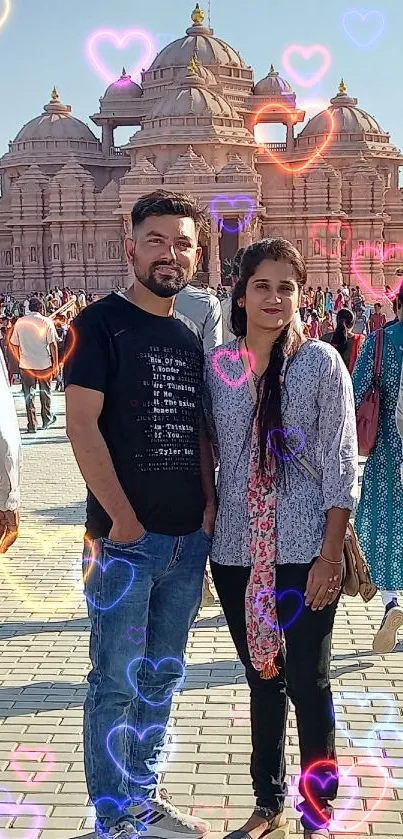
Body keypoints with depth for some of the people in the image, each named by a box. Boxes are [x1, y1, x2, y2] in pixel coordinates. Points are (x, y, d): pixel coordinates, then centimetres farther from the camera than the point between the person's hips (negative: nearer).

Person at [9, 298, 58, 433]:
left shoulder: (20, 322, 0)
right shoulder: (46, 322, -8)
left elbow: (13, 344, 4)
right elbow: (52, 344, -9)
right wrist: (55, 363, -2)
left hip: (26, 365, 1)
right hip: (44, 364, -1)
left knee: (29, 395, 7)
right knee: (45, 393, 17)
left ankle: (32, 425, 5)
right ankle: (47, 420, 29)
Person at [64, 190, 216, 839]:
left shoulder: (190, 338, 12)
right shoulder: (102, 323, -8)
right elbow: (81, 424, -15)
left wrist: (210, 507, 1)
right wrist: (124, 520, -16)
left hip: (189, 539, 7)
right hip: (124, 540, -7)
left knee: (162, 674, 16)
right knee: (117, 682, 2)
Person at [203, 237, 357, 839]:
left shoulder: (321, 363, -6)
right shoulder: (216, 366, 2)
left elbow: (340, 466, -7)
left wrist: (330, 556, -11)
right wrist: (204, 537, 6)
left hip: (304, 552, -3)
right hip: (236, 552, 3)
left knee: (308, 683, 6)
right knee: (262, 680, 16)